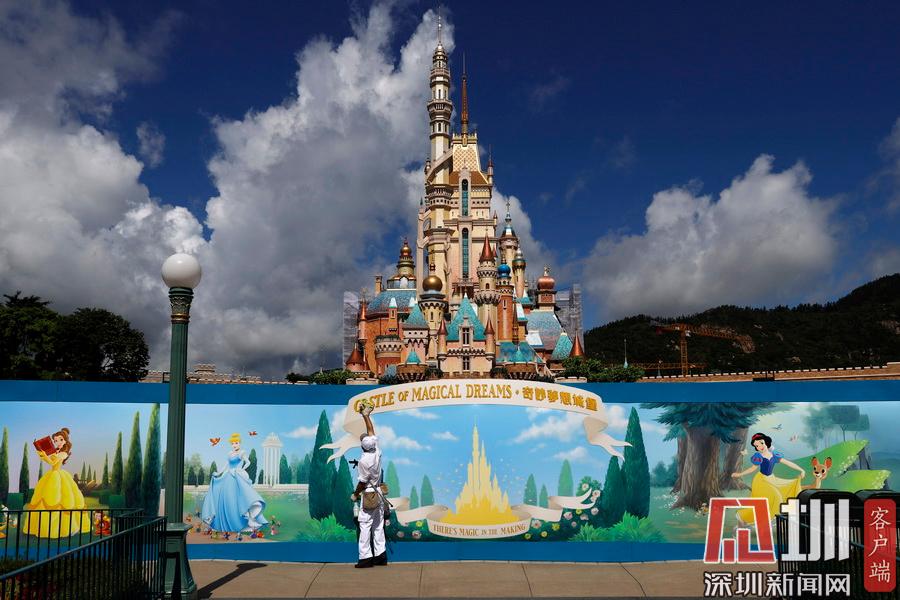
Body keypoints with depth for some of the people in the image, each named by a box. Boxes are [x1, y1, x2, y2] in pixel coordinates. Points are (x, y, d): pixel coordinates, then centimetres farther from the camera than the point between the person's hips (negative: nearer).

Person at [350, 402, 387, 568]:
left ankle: (366, 557, -2)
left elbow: (362, 482, -14)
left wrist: (355, 494, 1)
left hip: (368, 495, -7)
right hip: (378, 493, 7)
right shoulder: (377, 451, -2)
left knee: (365, 525, -2)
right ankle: (380, 554, 13)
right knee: (378, 525, 11)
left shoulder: (364, 461, -20)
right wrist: (366, 416, 16)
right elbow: (371, 431, 11)